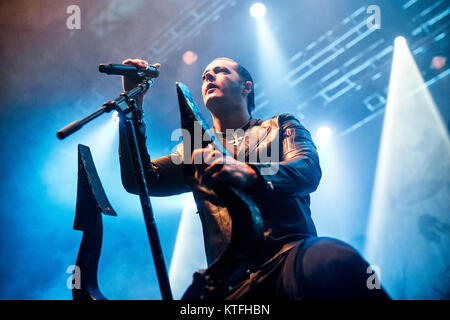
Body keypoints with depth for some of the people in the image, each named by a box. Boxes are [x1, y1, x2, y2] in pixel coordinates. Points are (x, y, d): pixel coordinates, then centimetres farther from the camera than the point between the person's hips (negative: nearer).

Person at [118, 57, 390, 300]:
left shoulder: (280, 126, 19)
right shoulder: (195, 150, 26)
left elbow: (309, 171, -3)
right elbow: (138, 180, 10)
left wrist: (250, 174, -26)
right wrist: (133, 103, 4)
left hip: (291, 255, -1)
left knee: (336, 261, -37)